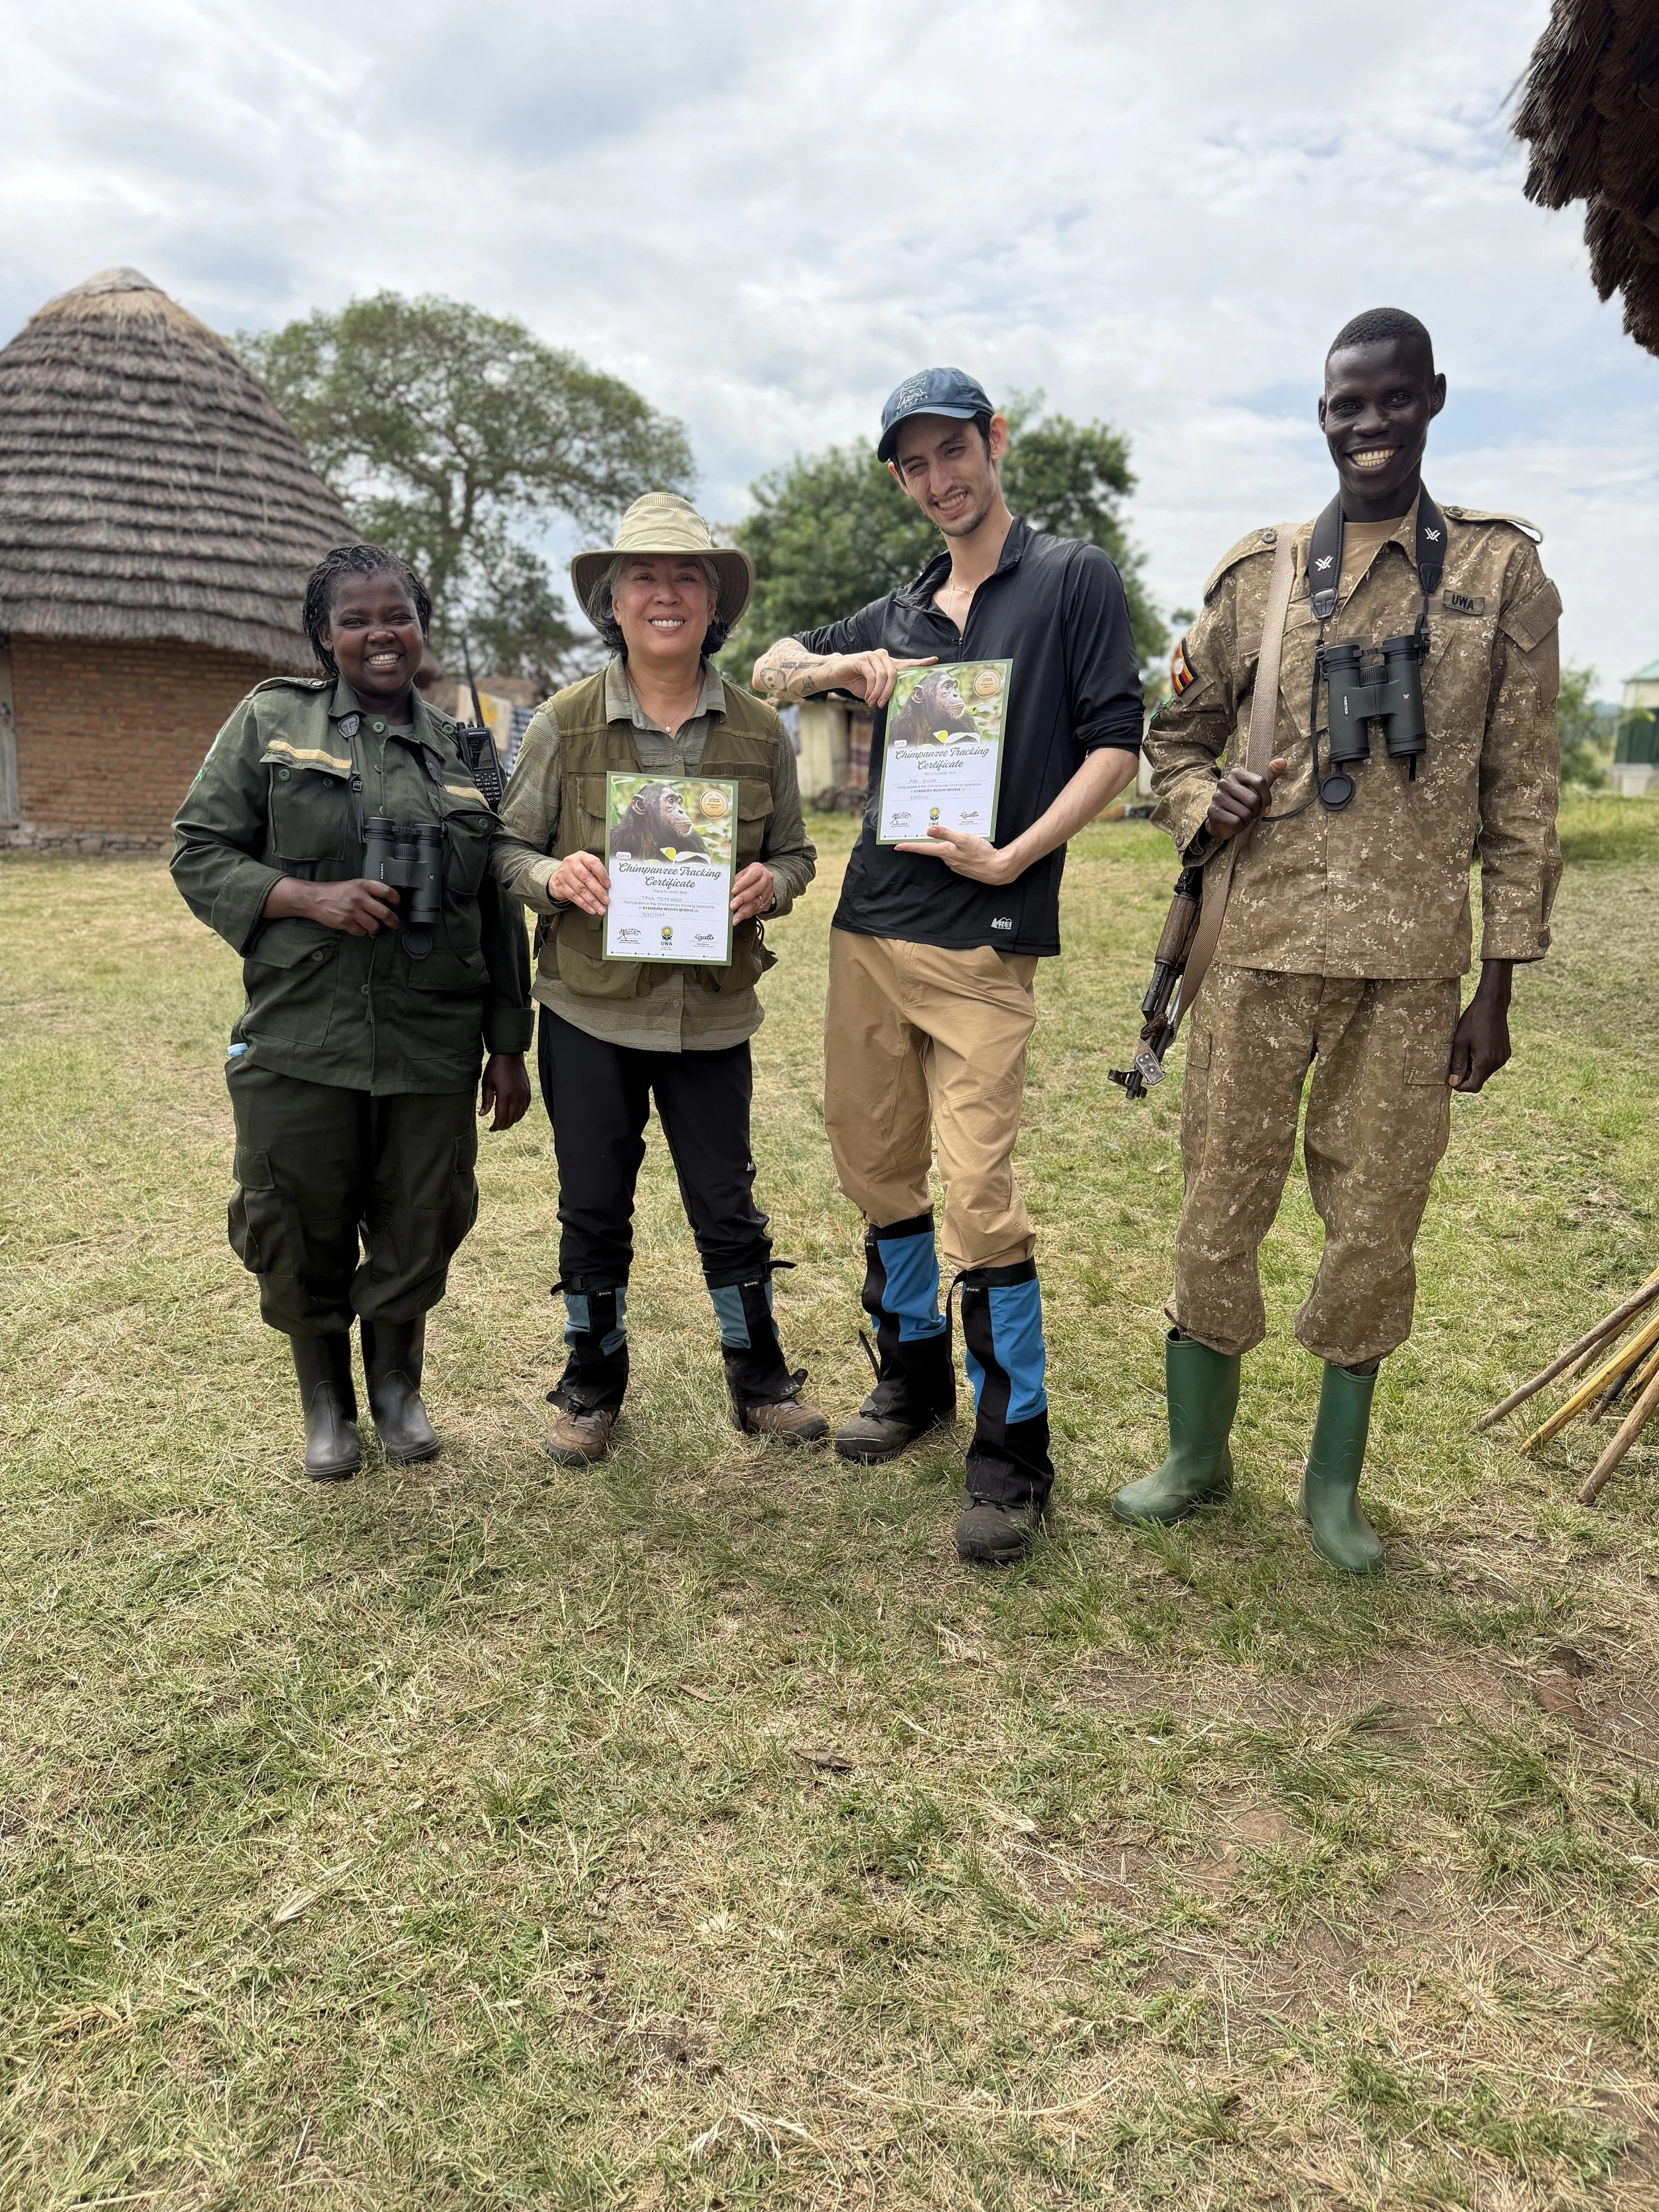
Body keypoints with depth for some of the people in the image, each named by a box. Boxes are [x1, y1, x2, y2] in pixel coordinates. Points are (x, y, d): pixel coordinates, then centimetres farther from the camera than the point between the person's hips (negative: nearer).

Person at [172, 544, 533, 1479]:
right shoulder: (271, 720, 4)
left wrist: (509, 1047, 9)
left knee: (420, 1230, 9)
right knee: (303, 1235, 8)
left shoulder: (463, 750, 10)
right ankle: (326, 1400, 33)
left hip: (434, 1044, 2)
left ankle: (398, 1384, 36)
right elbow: (199, 854, 2)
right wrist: (311, 896, -15)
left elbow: (499, 908, 12)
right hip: (300, 1040, -1)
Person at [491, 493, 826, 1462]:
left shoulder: (761, 730, 1)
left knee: (728, 1206, 9)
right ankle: (594, 1383, 30)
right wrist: (553, 876, -19)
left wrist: (770, 885, -14)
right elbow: (508, 845, 3)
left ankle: (761, 1379, 29)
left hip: (712, 1014, 1)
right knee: (594, 1208, 10)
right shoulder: (563, 724, -2)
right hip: (590, 1012, 0)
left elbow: (796, 851, 9)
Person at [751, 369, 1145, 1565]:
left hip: (984, 940, -6)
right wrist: (836, 666, 4)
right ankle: (915, 1371, 31)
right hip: (868, 928, 6)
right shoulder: (900, 615, 18)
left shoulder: (1073, 578, 4)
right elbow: (769, 667, 26)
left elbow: (1115, 744, -3)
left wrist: (1014, 856, -14)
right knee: (877, 1166, 12)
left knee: (979, 1191, -10)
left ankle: (1013, 1446, 3)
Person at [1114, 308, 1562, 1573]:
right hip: (1262, 948, 1)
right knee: (1221, 1210, 6)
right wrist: (1203, 802, -8)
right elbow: (1174, 737, 17)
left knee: (1375, 1228, 6)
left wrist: (1499, 985, 1)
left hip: (1412, 967, 0)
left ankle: (1336, 1480, 26)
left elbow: (1523, 793, 5)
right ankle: (1198, 1454, 26)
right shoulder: (1257, 577, 7)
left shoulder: (1502, 572, 6)